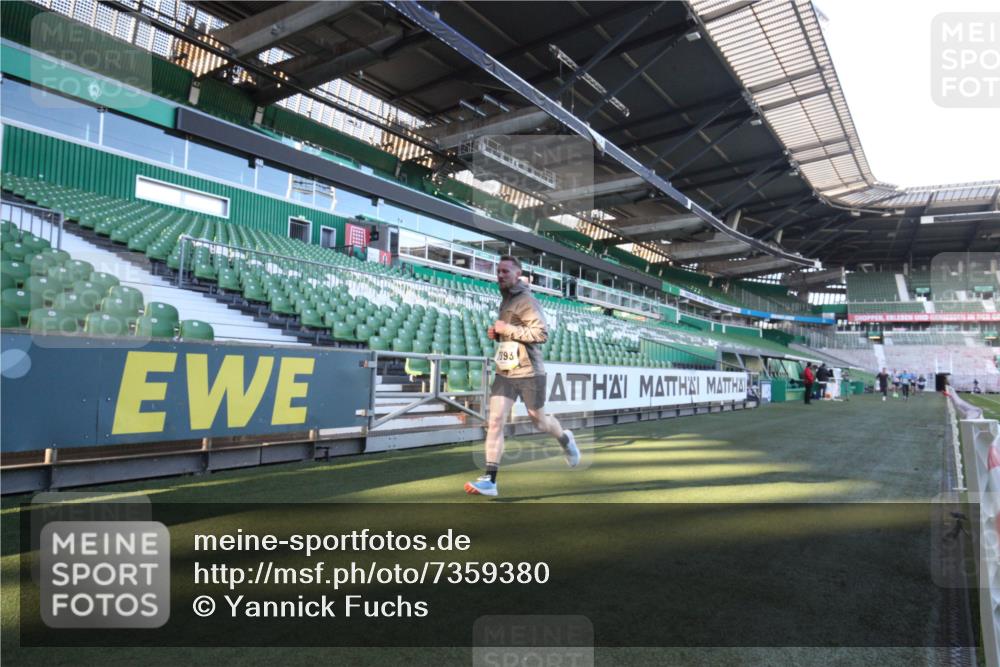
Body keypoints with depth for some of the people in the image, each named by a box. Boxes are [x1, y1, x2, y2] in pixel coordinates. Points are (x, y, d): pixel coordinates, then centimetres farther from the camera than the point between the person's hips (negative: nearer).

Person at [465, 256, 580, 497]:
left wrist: (507, 329, -21)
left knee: (539, 421, 12)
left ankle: (565, 439, 45)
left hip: (529, 373, -6)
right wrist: (496, 333, 6)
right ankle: (490, 480, -5)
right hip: (504, 373, 6)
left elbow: (542, 333, -23)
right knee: (495, 421, -7)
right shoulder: (505, 301, 13)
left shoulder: (526, 301, -13)